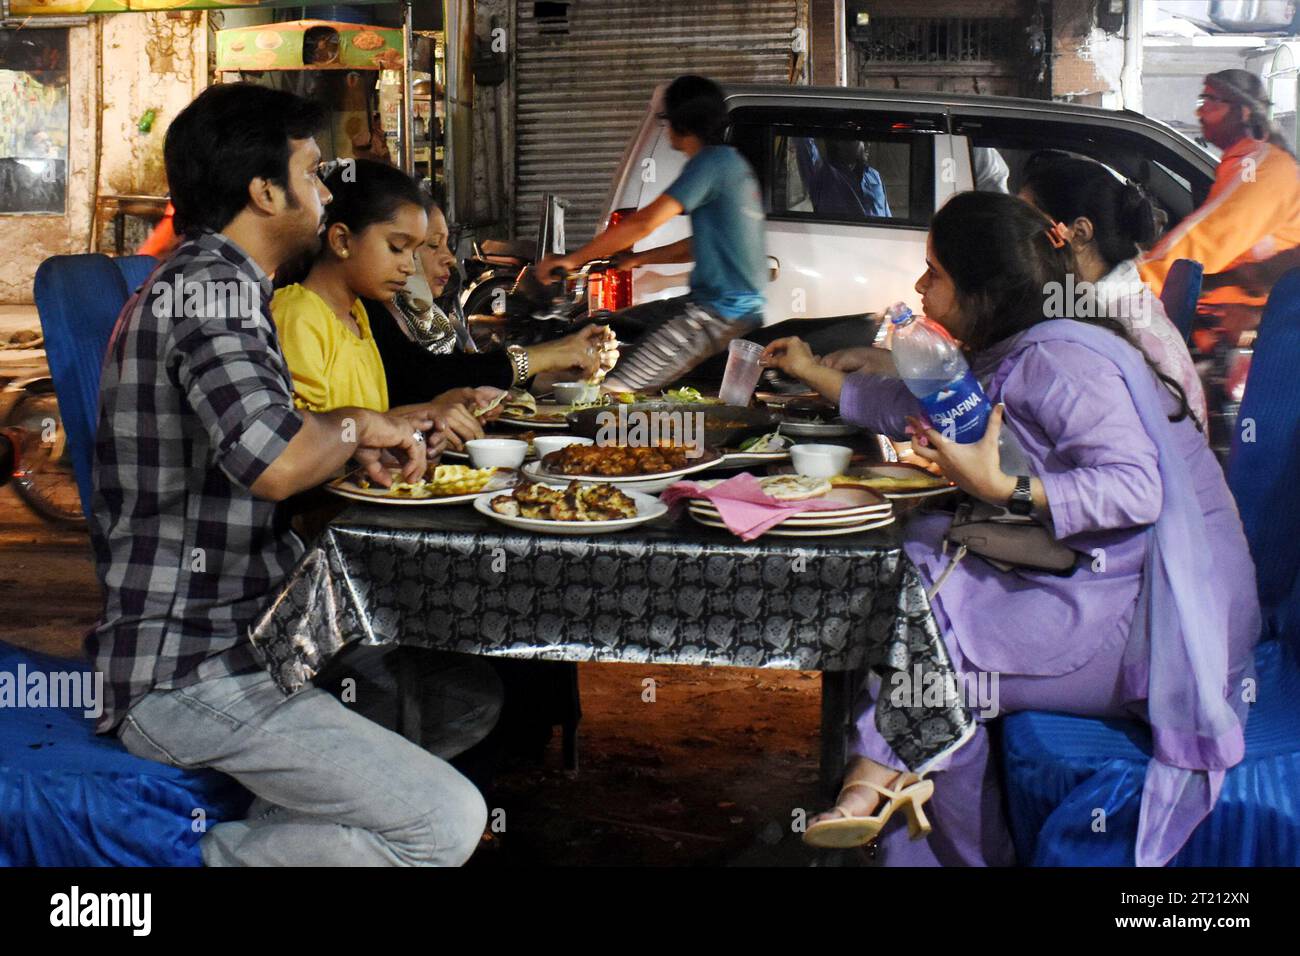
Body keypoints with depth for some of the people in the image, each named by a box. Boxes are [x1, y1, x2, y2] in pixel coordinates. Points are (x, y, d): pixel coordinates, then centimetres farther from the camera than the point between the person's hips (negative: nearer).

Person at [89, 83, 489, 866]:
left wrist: (354, 442, 9)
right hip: (189, 675, -11)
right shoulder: (212, 287, -18)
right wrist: (352, 425, -12)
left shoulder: (195, 280, 16)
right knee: (448, 825, -16)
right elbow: (275, 465, -33)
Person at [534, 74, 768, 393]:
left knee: (612, 393, -20)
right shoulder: (730, 161, 17)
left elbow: (644, 223, -20)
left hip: (722, 311, -11)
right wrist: (636, 259, 22)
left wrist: (572, 260, -14)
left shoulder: (712, 162, -14)